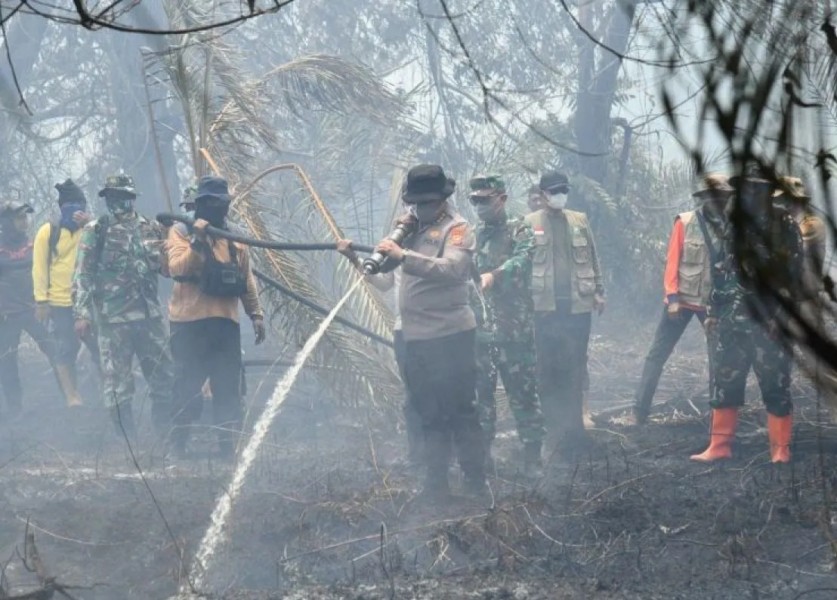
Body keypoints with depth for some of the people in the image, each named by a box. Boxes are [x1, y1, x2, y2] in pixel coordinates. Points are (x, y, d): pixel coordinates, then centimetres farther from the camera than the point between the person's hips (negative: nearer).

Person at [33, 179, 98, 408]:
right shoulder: (48, 231, 0)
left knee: (101, 347, 4)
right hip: (60, 303, -2)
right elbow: (39, 267, -2)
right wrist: (41, 300, -8)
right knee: (65, 352, 2)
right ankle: (72, 397, 9)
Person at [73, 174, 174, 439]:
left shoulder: (152, 229, 10)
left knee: (163, 379, 7)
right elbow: (82, 276, -4)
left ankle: (168, 437, 18)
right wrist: (82, 314, -13)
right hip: (113, 318, -3)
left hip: (150, 315, 3)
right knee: (118, 385, 0)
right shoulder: (95, 232, 0)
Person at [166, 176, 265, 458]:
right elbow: (177, 269, -17)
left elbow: (247, 280, 19)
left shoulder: (235, 238, 14)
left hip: (225, 323, 5)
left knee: (229, 389, 3)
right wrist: (196, 241, -25)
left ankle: (228, 446, 8)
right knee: (187, 389, -2)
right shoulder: (181, 232, -2)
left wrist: (256, 313, 15)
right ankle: (176, 447, 8)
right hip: (190, 323, -5)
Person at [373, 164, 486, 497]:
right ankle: (435, 485, 19)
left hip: (450, 334, -7)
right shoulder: (414, 224, 12)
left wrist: (403, 255, -33)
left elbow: (450, 268, -26)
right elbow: (384, 264, 10)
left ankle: (476, 485, 0)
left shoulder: (456, 228, -8)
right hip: (415, 336, 7)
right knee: (430, 415, 13)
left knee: (460, 412, -4)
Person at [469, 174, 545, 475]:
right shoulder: (472, 235, 14)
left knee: (522, 394, -2)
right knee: (479, 394, 9)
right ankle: (481, 455, 19)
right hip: (477, 329, 5)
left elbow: (523, 260, -22)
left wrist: (494, 275, -39)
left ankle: (532, 458, 5)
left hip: (514, 329, -5)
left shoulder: (519, 230, -2)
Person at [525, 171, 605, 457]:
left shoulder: (580, 221, 12)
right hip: (546, 306, -2)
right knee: (549, 368, 0)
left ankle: (572, 427, 11)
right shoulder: (530, 224, 3)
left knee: (576, 367, 4)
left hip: (578, 304, 3)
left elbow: (593, 258, 13)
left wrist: (599, 292, 7)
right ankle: (557, 430, 6)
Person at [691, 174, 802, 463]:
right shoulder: (734, 224, 11)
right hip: (735, 320, 5)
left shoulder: (785, 225, -4)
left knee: (775, 386, 0)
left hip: (771, 320, -5)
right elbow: (722, 268, 17)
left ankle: (781, 449, 9)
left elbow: (793, 271, -8)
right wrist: (714, 310, 15)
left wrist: (785, 313, -14)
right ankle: (719, 446, 15)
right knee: (724, 383, 7)